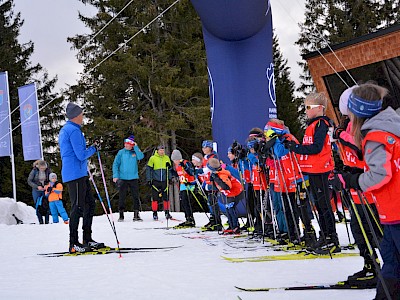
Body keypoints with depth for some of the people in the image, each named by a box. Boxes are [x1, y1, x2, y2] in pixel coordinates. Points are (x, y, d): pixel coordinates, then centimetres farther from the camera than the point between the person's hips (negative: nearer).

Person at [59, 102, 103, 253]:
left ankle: (87, 239, 15)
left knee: (89, 204, 12)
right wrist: (94, 148, -2)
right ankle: (73, 243, -8)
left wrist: (90, 148, 22)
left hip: (80, 174, 11)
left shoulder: (64, 130, 21)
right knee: (77, 206, -9)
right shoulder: (74, 130, -12)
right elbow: (81, 155, -17)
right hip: (76, 174, -11)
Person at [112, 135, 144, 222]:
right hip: (123, 178, -1)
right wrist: (115, 176, -7)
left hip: (134, 178, 1)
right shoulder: (121, 152, 3)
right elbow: (115, 164, 2)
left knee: (136, 197, 1)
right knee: (122, 197, 2)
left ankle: (136, 214, 9)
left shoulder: (135, 152, 5)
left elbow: (141, 156, -14)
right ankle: (121, 215, 9)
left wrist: (136, 147, -11)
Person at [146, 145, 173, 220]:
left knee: (166, 197, 2)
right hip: (155, 181, -2)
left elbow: (170, 169, 18)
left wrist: (170, 178, 10)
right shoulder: (152, 158, 0)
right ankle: (155, 213, 8)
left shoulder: (167, 158, 9)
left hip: (164, 181, 2)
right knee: (155, 198, -1)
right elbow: (148, 169, 3)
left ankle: (167, 212, 13)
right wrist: (149, 180, -2)